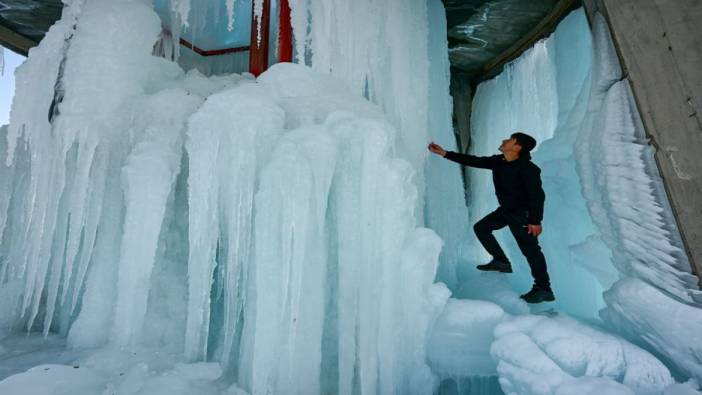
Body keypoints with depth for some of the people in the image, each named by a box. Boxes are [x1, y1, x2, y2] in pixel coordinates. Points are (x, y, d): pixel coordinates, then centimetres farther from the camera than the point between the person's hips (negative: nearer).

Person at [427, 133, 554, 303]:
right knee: (481, 227, 11)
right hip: (505, 210, 9)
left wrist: (535, 221, -25)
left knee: (530, 249, -8)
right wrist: (445, 153, -2)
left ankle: (543, 289, 2)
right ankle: (501, 261, 17)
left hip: (523, 213, -8)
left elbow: (537, 195, -22)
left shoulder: (527, 168, -23)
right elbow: (473, 161, 1)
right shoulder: (497, 161, -1)